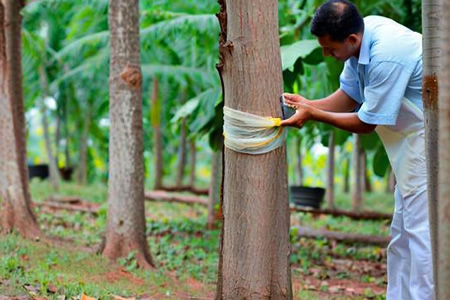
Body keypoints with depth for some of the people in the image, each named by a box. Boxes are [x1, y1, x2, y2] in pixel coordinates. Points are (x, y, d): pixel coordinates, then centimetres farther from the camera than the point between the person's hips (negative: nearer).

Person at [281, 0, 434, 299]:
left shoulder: (386, 56, -30)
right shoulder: (362, 31, -3)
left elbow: (366, 123, -20)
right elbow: (348, 96, 7)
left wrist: (313, 115, -14)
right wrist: (307, 104, -6)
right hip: (414, 140, 10)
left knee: (421, 231, -8)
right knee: (403, 232, 14)